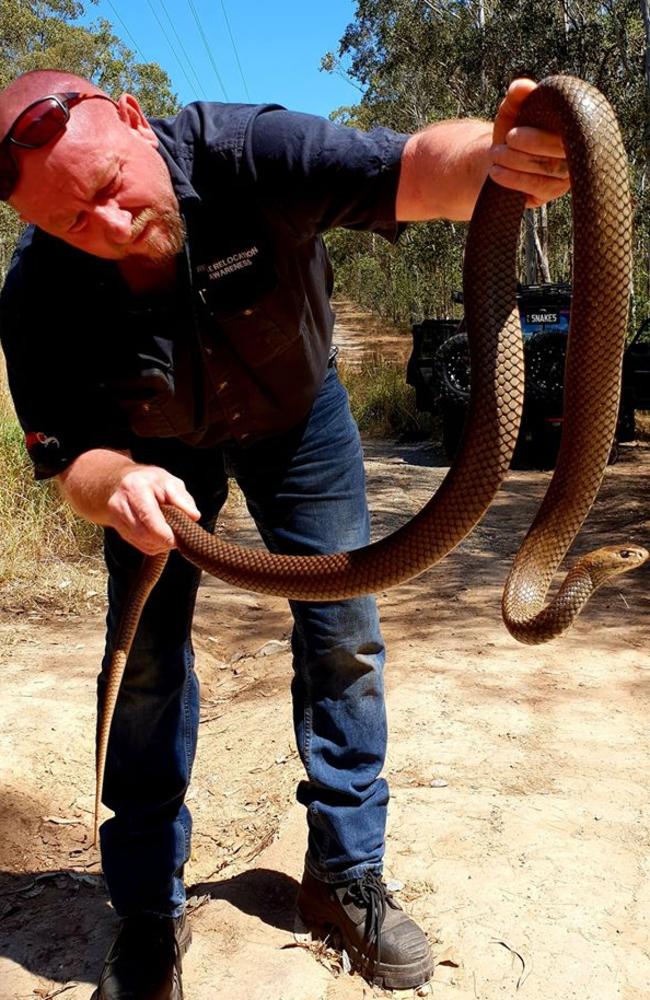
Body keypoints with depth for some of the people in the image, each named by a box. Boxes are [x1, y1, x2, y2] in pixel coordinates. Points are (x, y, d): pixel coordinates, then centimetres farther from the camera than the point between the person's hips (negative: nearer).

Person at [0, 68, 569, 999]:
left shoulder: (245, 152, -34)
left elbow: (409, 169, -47)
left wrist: (491, 156, -71)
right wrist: (116, 484, -49)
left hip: (295, 412, 0)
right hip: (155, 443, 1)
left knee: (345, 639, -3)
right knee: (144, 656, -3)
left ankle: (346, 873, 15)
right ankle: (148, 914, 14)